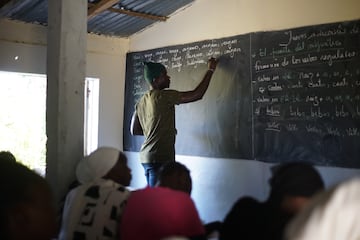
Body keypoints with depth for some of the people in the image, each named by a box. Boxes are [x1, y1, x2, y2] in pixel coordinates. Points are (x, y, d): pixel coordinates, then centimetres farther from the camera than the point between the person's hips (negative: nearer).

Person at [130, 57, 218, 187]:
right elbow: (197, 94, -12)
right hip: (160, 158, -9)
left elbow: (134, 130, 17)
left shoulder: (141, 101, 11)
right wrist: (210, 70, -1)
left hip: (146, 157, 9)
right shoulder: (163, 96, -13)